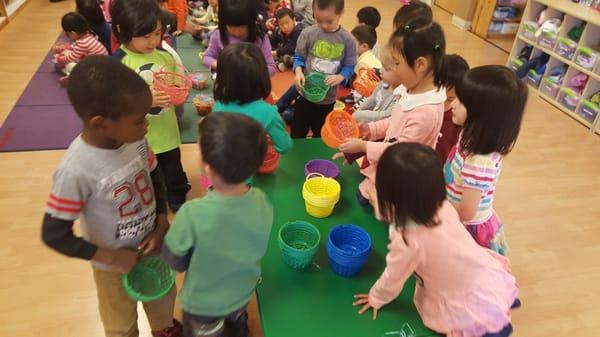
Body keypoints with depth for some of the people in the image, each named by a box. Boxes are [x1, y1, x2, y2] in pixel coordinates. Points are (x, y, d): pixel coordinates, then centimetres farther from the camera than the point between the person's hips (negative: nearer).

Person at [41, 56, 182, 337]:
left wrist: (162, 225, -10)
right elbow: (53, 235, -24)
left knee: (163, 299, 31)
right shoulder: (76, 170, -34)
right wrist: (113, 257, -21)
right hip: (114, 263, -4)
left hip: (152, 245, 5)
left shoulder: (136, 139, -20)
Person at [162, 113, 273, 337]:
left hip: (203, 306, -3)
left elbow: (175, 262, -19)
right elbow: (258, 249, -6)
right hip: (243, 295, 3)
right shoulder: (262, 202, -24)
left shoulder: (193, 213, -37)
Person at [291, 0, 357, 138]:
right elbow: (299, 57, -1)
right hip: (305, 94, -1)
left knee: (320, 136, 21)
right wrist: (298, 71, -22)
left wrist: (340, 77, -24)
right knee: (297, 135, 9)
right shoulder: (308, 33, -11)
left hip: (328, 98, 1)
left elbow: (349, 66, -4)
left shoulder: (347, 39, -8)